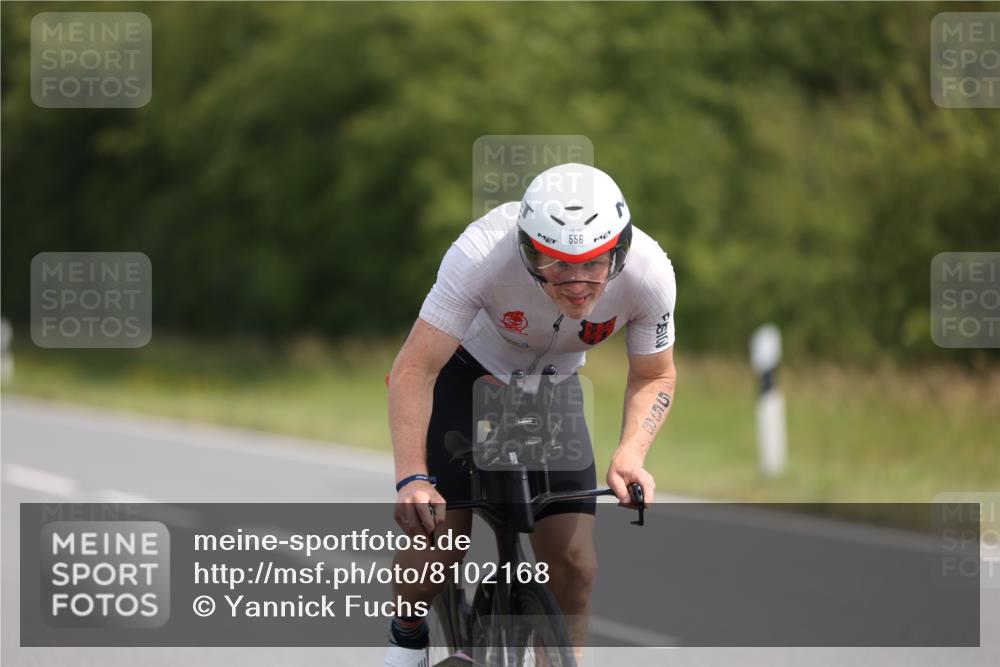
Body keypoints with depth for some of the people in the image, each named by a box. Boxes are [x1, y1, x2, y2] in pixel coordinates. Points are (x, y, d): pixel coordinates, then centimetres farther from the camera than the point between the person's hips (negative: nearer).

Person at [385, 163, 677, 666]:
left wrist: (629, 455, -27)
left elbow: (655, 377, -10)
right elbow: (414, 371, -33)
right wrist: (411, 479, -44)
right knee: (433, 553, -14)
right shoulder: (484, 253, -38)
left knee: (574, 565, -12)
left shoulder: (649, 273, -29)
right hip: (465, 372, -2)